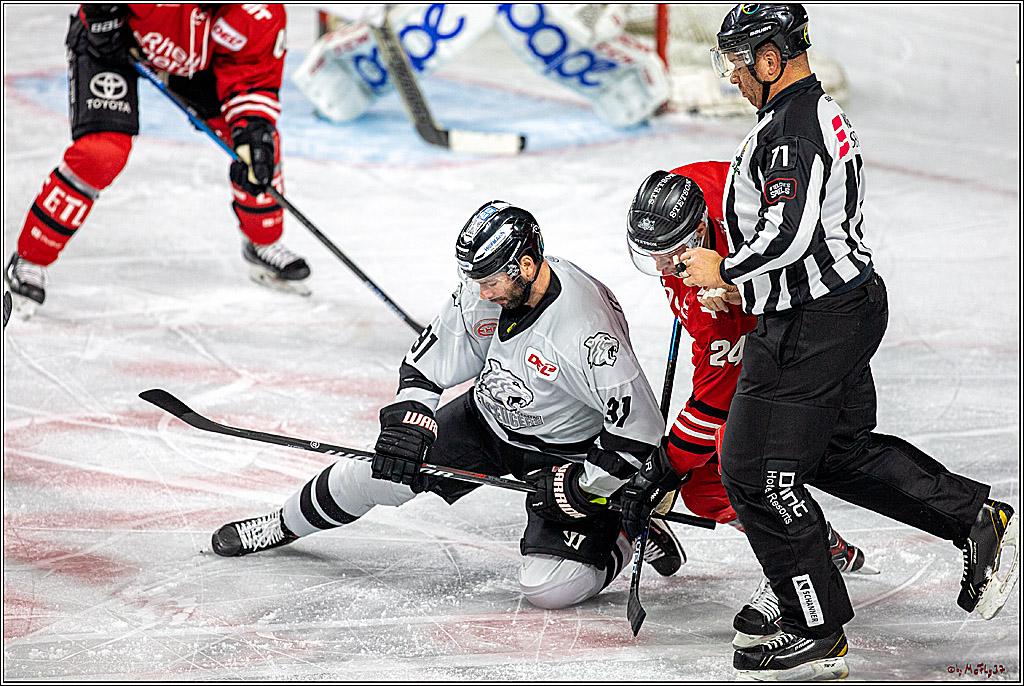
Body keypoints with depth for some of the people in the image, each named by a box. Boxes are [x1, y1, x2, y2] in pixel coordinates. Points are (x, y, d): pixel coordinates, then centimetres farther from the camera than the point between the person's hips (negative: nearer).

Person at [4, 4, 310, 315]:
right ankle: (28, 261, -6)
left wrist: (253, 127, -35)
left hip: (198, 58, 4)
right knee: (101, 153, -22)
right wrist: (99, 11, -27)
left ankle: (262, 245, 25)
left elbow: (255, 79, -20)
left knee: (258, 139, -3)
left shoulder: (263, 14, -28)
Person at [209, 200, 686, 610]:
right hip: (488, 418, 6)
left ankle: (625, 536, 7)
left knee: (549, 588, -22)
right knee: (377, 471, 2)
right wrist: (407, 423, -14)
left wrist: (578, 485, -27)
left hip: (568, 451, -6)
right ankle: (285, 525, 30)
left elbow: (639, 431, -30)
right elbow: (428, 363, -1)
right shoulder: (483, 290, -16)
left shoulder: (588, 329, -36)